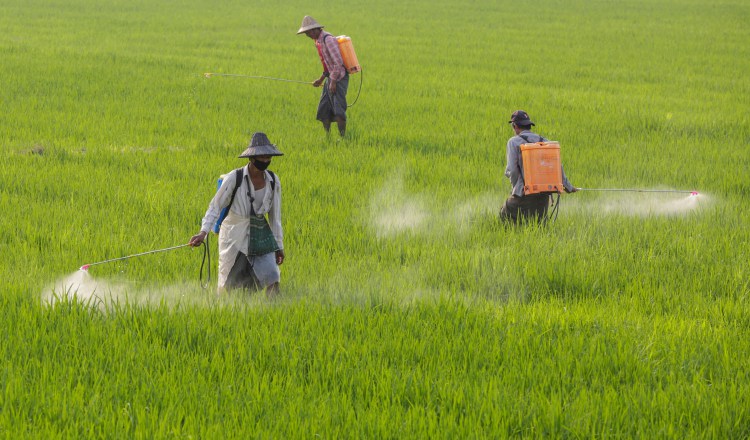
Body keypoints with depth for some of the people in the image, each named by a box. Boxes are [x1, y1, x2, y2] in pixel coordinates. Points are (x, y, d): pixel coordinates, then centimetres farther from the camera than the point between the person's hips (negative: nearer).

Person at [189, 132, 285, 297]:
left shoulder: (273, 181, 0)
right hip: (234, 238, -3)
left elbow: (275, 216, 10)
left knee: (272, 280, -14)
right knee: (228, 286, 5)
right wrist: (203, 232, -22)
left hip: (261, 238, 3)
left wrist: (279, 246, 13)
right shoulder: (234, 178, -12)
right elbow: (215, 207, -9)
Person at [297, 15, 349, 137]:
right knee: (323, 109, 9)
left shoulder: (328, 39, -18)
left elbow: (338, 62, -22)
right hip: (331, 78, 10)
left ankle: (343, 136, -9)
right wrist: (321, 79, 19)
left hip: (339, 78, -10)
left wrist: (333, 82, -21)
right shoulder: (318, 41, 12)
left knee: (338, 110, -12)